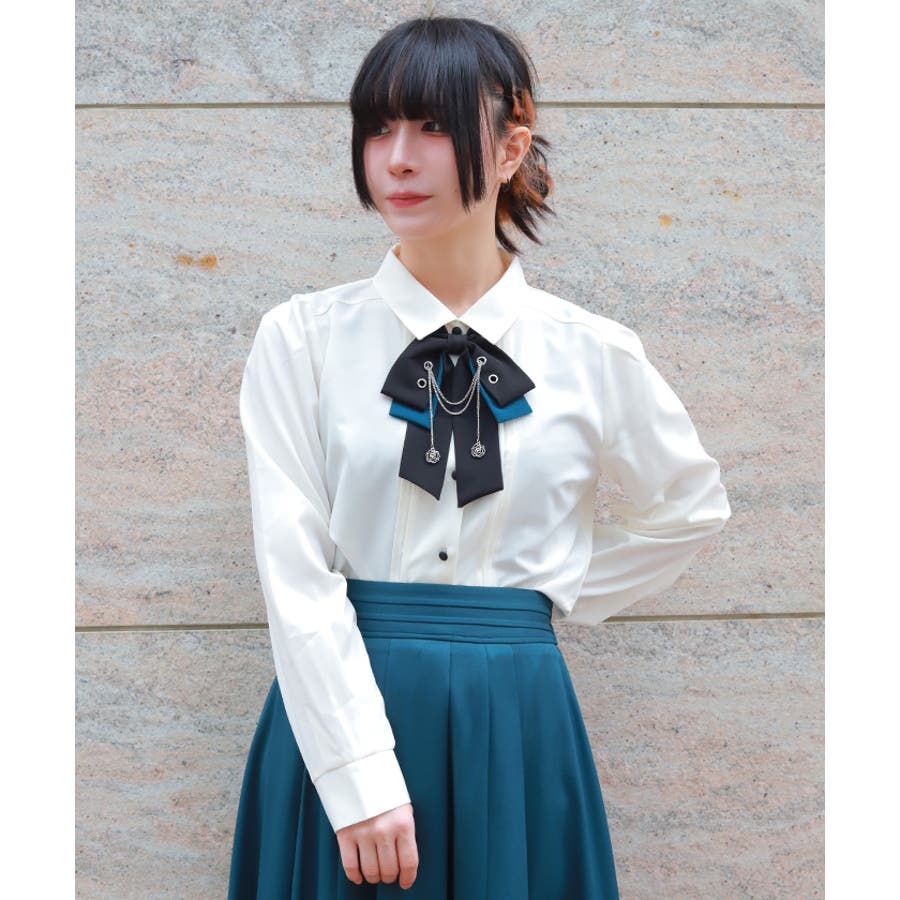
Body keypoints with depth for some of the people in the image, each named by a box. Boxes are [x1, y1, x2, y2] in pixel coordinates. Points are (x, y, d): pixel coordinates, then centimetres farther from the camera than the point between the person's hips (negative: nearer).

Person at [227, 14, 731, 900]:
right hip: (340, 706, -1)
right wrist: (360, 780, -16)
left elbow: (689, 504, 18)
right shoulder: (302, 339, -3)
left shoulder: (594, 354, 1)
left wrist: (559, 595, 8)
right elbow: (296, 570, -9)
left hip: (514, 724, 1)